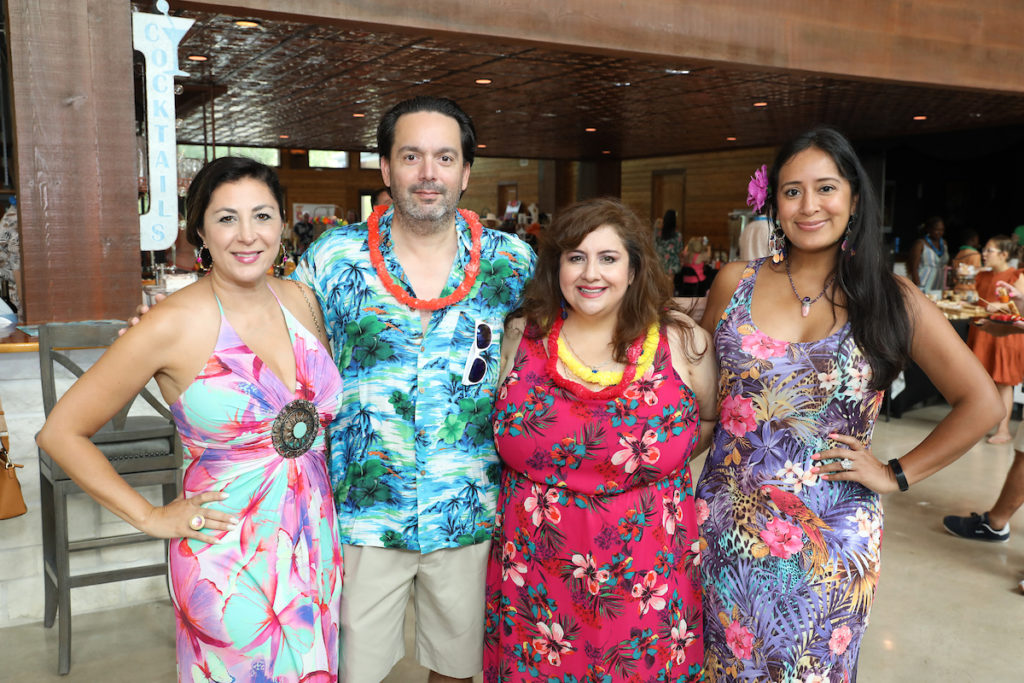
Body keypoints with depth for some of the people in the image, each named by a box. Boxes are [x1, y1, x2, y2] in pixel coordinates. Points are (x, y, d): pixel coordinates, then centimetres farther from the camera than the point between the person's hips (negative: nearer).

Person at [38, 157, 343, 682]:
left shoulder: (300, 299, 1)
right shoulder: (174, 325, -15)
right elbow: (61, 432, -8)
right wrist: (151, 518, -7)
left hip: (314, 553, 5)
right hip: (228, 565, -5)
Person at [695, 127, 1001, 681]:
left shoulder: (892, 300, -4)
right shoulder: (735, 283, -1)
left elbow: (981, 404, 0)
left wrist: (898, 474, -4)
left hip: (831, 540, -1)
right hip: (729, 525, 1)